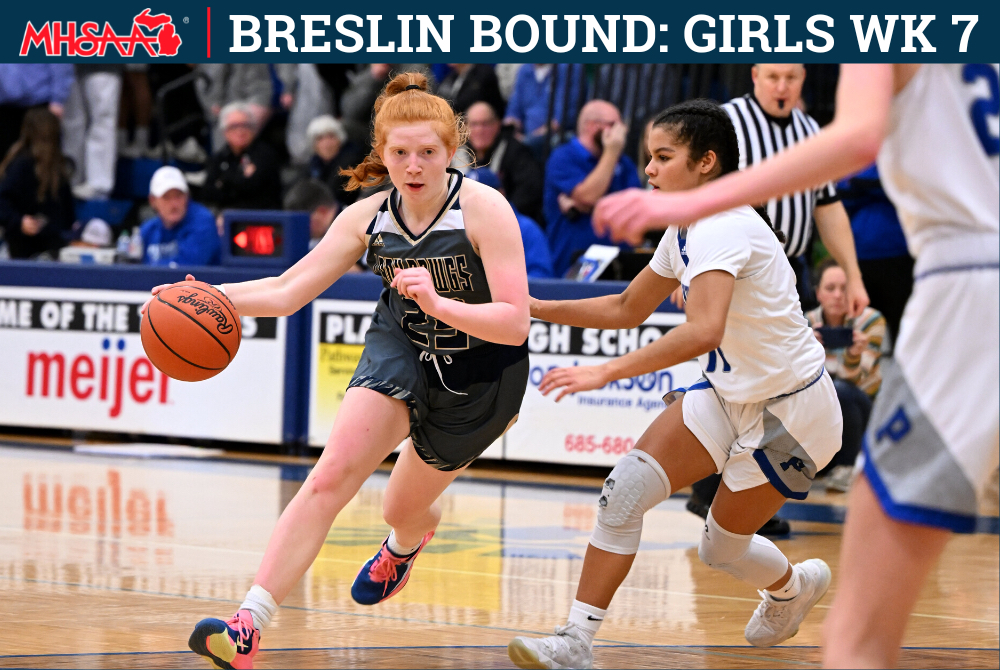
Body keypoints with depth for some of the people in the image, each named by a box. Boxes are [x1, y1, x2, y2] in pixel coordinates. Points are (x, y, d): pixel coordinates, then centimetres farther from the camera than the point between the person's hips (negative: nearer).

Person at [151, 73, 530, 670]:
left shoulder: (485, 209, -24)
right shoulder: (368, 217, -10)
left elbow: (515, 324, -27)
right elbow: (288, 291, -6)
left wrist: (437, 303, -42)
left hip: (479, 375, -2)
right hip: (402, 348, 3)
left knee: (404, 507, 14)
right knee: (332, 475, -20)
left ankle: (405, 544, 57)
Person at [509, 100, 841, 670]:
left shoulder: (723, 228, -27)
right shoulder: (687, 229, 3)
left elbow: (704, 331, -44)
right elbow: (628, 309, 17)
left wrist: (607, 372, -48)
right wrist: (539, 309, 7)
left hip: (790, 409, -8)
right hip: (732, 395, 8)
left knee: (722, 547, 6)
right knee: (626, 489, -9)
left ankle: (793, 587, 40)